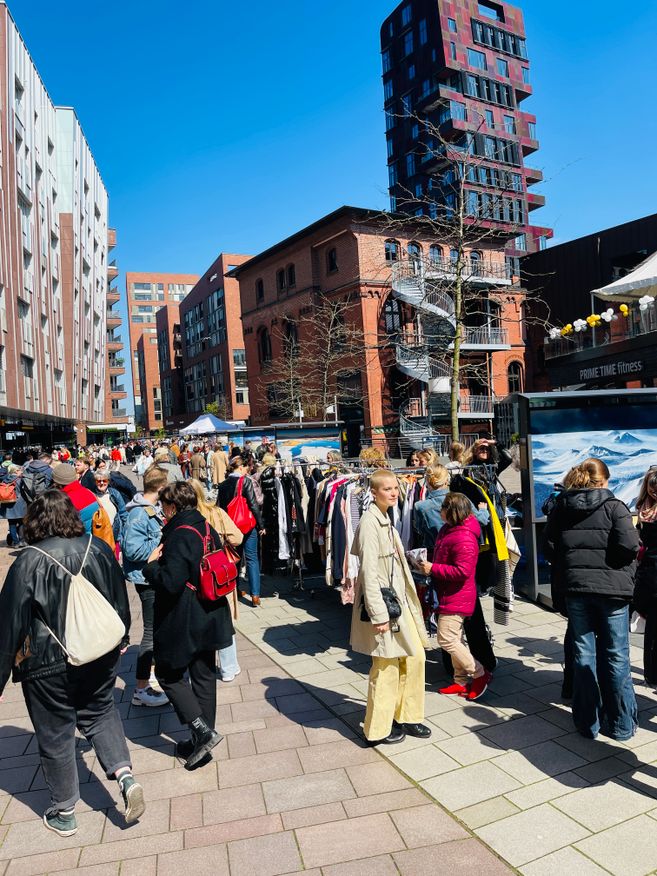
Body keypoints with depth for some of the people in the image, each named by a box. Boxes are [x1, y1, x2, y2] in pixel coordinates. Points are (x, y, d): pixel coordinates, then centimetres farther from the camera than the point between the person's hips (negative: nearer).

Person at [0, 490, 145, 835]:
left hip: (49, 664, -3)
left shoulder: (29, 561, -17)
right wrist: (121, 639, 24)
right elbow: (120, 599, 8)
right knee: (100, 712, 24)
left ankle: (63, 813, 29)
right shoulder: (99, 549, -5)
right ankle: (125, 776, 8)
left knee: (55, 734, 14)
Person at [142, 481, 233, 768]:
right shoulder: (208, 530, 4)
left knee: (168, 674, 10)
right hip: (210, 619, 8)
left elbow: (170, 583, -28)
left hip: (183, 623, -8)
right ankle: (201, 743, 27)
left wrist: (152, 564, -10)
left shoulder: (179, 536, -22)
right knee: (204, 677, 15)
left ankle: (202, 731, 2)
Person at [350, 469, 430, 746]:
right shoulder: (369, 522, -18)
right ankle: (379, 729, 22)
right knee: (386, 667, 4)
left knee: (415, 657, 15)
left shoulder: (386, 521, 11)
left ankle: (407, 717, 32)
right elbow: (369, 571, -22)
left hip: (400, 599, 9)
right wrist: (379, 614, -22)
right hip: (382, 602, -9)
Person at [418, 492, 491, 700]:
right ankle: (461, 681, 28)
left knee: (446, 639, -6)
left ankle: (480, 675, 7)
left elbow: (463, 571, -30)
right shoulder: (447, 530, 7)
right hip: (450, 595, 10)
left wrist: (433, 569, -24)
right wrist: (427, 564, 6)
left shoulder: (464, 538, -25)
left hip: (456, 597, -10)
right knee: (455, 639, 16)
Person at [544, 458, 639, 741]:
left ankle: (587, 722, 19)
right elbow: (628, 546, -15)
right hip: (611, 589, -3)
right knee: (616, 657, 9)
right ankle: (621, 725, 18)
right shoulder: (614, 506, -7)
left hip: (575, 589, 3)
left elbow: (549, 548, 2)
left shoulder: (560, 508, 4)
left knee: (584, 655, 11)